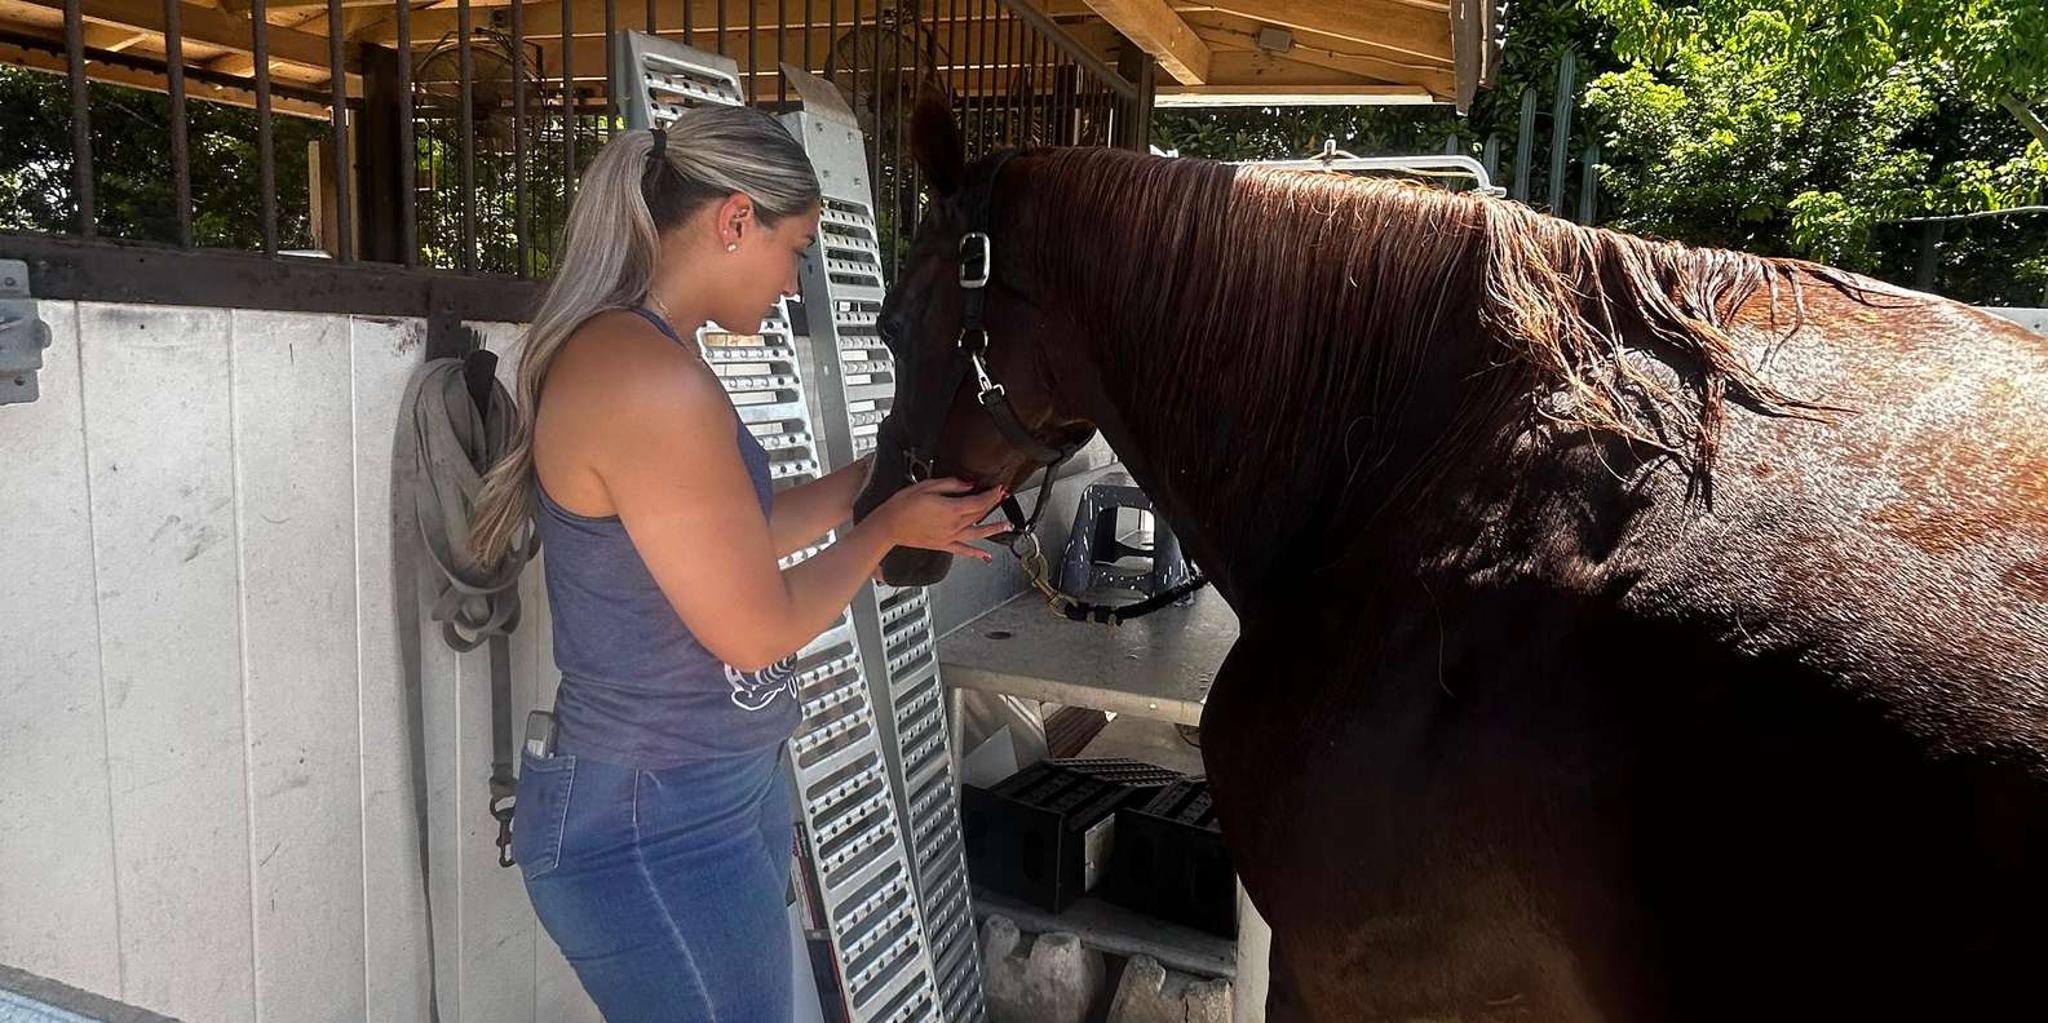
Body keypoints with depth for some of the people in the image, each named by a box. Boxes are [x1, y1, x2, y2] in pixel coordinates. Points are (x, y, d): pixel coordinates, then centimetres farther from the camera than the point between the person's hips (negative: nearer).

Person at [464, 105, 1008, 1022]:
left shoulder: (627, 352, 6)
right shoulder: (650, 378, -26)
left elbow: (737, 534, 14)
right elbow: (758, 630, -20)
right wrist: (891, 525, -6)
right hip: (652, 829, -10)